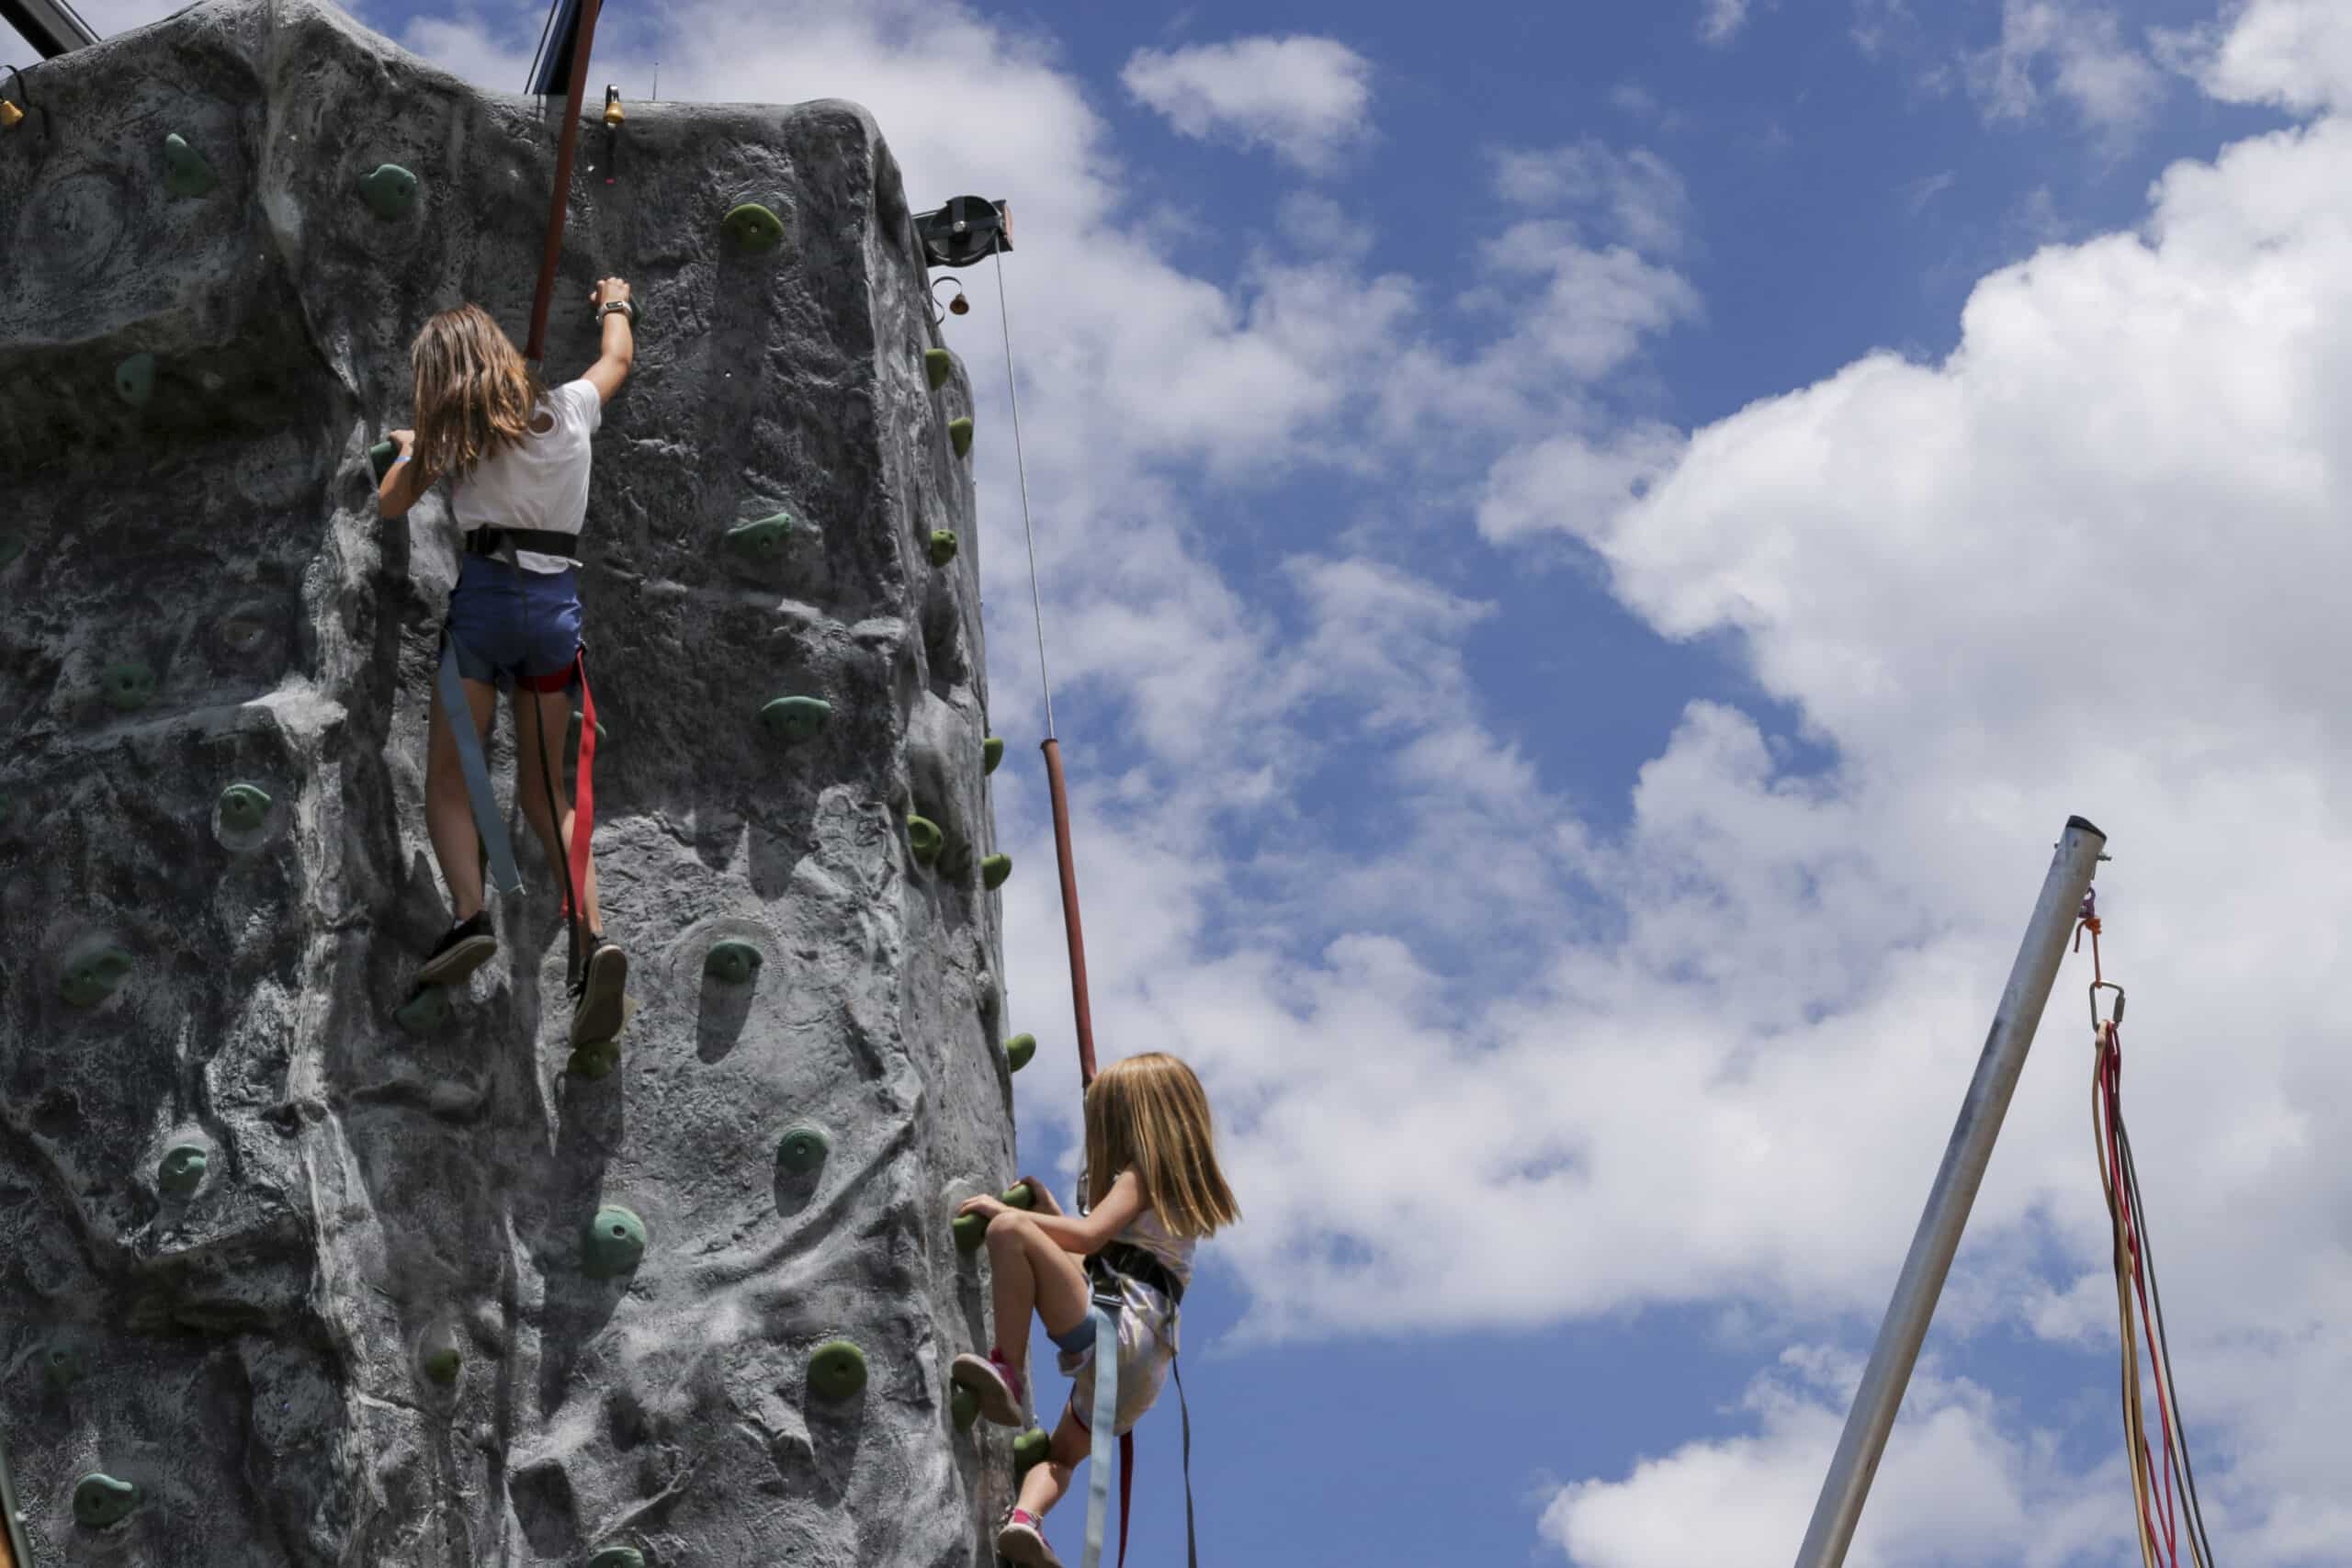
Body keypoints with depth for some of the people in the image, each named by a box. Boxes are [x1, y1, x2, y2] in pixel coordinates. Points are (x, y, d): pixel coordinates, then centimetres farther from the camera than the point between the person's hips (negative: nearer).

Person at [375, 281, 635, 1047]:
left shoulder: (451, 433, 4)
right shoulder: (569, 409, 13)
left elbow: (388, 505, 17)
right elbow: (619, 357, 33)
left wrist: (407, 449, 36)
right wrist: (616, 304, 53)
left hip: (485, 590, -3)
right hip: (559, 601, 4)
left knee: (448, 777, 2)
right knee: (544, 789, 8)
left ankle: (468, 912, -23)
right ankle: (595, 934, -13)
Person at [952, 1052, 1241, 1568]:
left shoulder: (1141, 1176, 3)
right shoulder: (1181, 1190, 30)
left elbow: (1088, 1236, -14)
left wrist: (1007, 1212, -4)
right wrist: (1051, 1213, 39)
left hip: (1115, 1326, -10)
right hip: (1146, 1362, 10)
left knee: (1010, 1229, -21)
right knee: (1063, 1454, 30)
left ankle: (1007, 1372, -25)